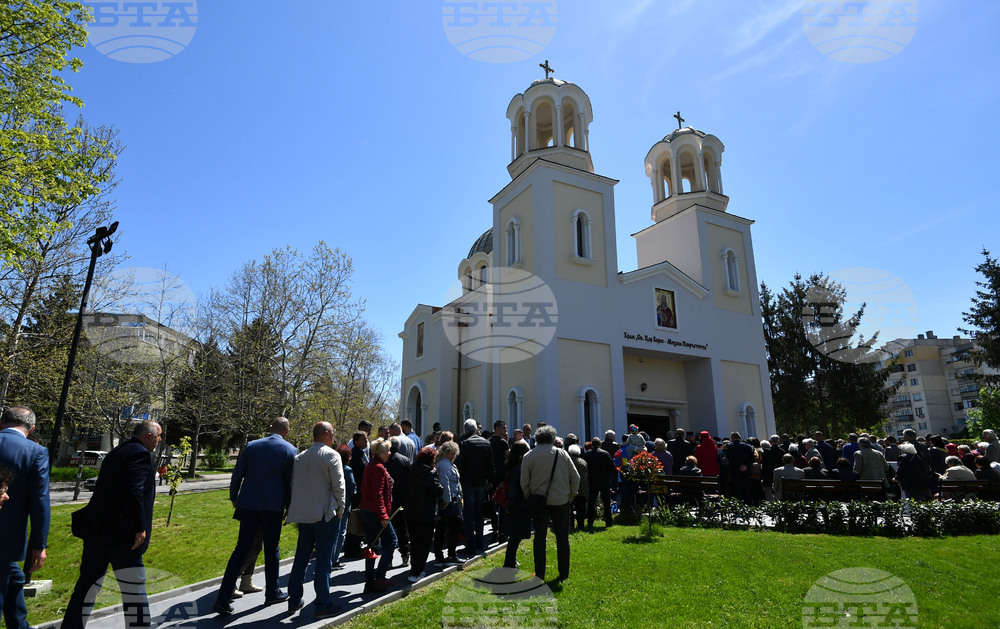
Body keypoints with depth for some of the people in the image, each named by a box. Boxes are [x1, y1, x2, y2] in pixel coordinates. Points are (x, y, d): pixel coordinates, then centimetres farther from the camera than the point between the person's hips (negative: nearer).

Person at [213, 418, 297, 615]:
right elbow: (290, 482, -1)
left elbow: (237, 475, 7)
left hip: (248, 504, 3)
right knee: (271, 550, 12)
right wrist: (289, 506, 10)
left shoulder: (251, 446, 4)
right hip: (273, 506, -2)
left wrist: (233, 497, 21)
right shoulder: (290, 450, -4)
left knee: (241, 549, 8)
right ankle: (272, 593, 25)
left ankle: (223, 599, 5)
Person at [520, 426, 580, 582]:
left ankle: (539, 574, 14)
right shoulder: (562, 454, -2)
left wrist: (529, 496, 9)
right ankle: (564, 574, 16)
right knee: (562, 537, 10)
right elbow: (575, 477, 1)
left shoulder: (529, 456, -5)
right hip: (561, 502, 0)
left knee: (540, 537, 9)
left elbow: (524, 482, -4)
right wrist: (571, 495, 12)